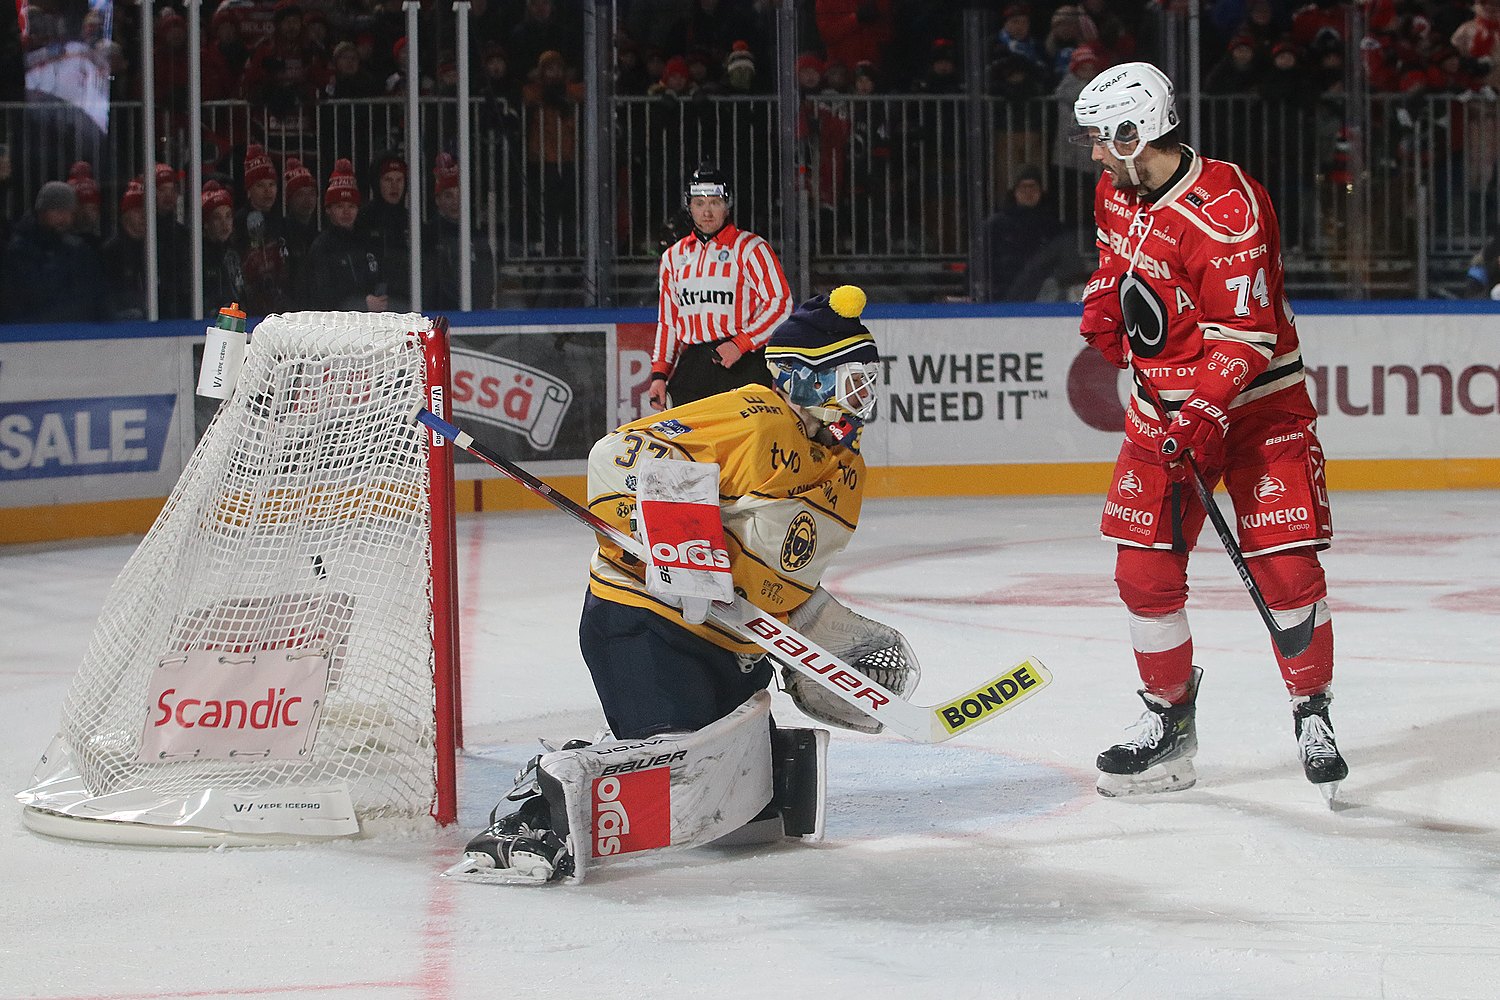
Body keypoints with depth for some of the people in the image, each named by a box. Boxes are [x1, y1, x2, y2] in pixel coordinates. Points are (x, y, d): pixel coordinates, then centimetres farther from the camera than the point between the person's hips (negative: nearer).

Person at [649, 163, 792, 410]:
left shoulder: (750, 248, 2)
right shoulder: (674, 256, 19)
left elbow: (780, 303, -4)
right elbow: (667, 320, 23)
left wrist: (741, 344, -13)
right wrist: (659, 374, 14)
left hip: (743, 364, -5)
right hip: (691, 367, 5)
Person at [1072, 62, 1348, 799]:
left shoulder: (1227, 209, -24)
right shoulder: (1117, 193, 3)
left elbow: (1246, 333, -25)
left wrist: (1205, 416, -32)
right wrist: (1101, 318, 10)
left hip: (1256, 403, -7)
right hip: (1163, 405, 7)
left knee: (1286, 567, -11)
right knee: (1144, 569, -1)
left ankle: (1313, 718, 6)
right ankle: (1168, 724, 13)